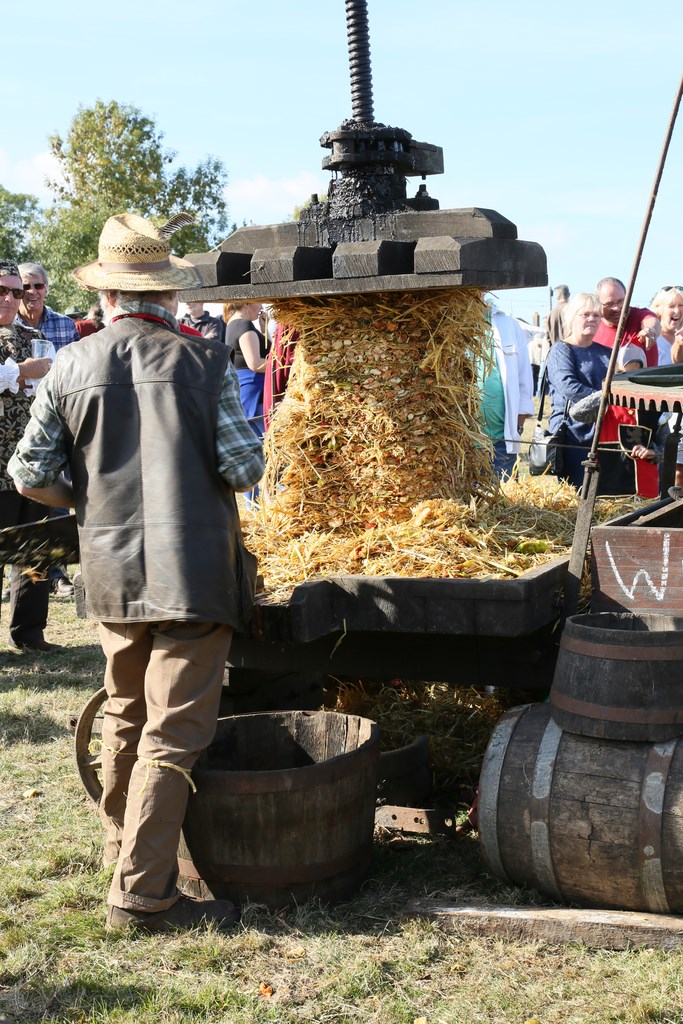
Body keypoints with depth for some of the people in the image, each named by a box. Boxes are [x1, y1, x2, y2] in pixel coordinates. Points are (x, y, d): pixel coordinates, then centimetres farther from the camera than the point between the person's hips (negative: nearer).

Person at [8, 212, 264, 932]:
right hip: (194, 572, -4)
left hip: (110, 573, 5)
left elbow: (29, 476, 1)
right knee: (173, 731, 0)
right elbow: (244, 470, -11)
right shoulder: (202, 362, -7)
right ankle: (141, 894, 3)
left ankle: (121, 851, 38)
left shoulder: (71, 367, 1)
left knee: (125, 715, 22)